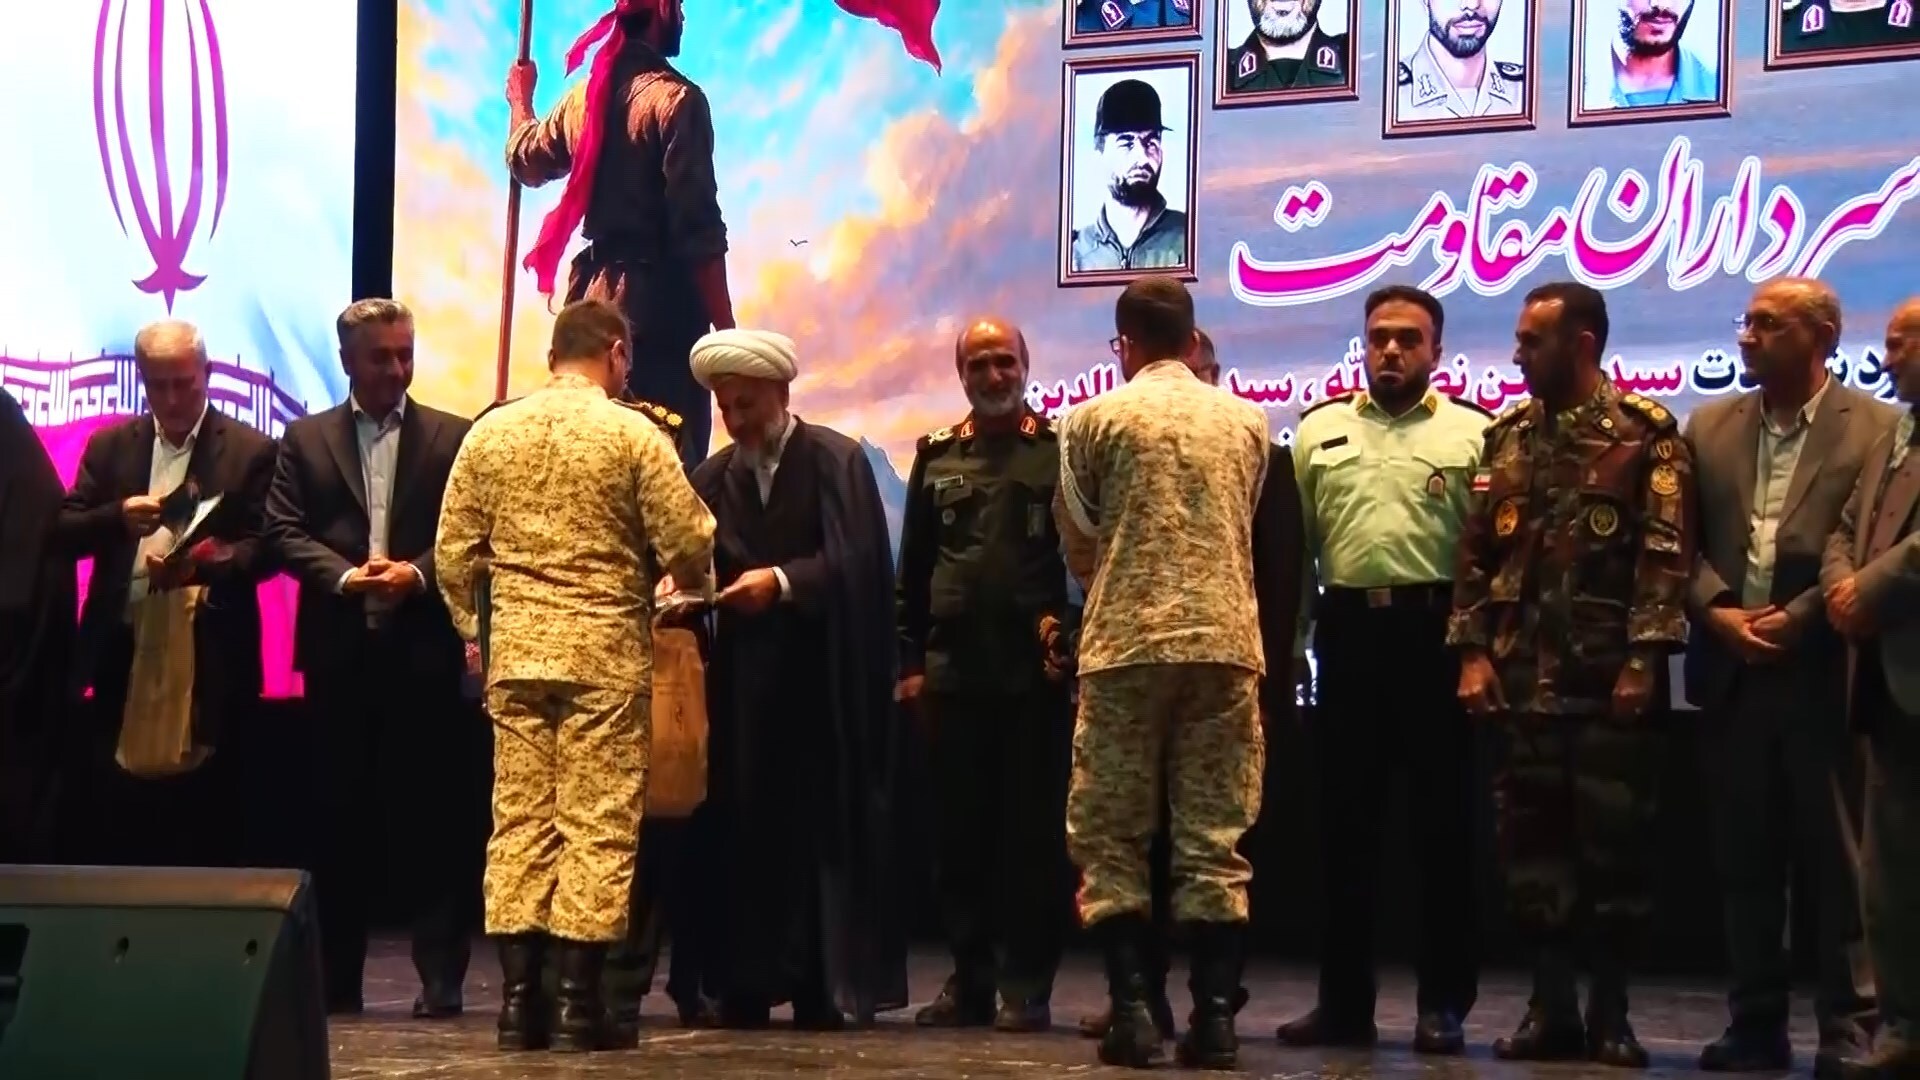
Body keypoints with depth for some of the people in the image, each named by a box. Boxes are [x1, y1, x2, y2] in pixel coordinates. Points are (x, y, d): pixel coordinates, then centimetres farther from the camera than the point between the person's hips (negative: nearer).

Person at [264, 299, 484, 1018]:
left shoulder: (453, 437, 7)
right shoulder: (305, 439, 11)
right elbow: (284, 529, 3)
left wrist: (418, 572, -15)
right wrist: (344, 574, -13)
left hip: (426, 653, -2)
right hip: (339, 651, 2)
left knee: (434, 816, -1)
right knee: (341, 813, 7)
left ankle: (440, 977, 3)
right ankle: (336, 977, 15)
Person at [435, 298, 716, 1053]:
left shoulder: (490, 432, 5)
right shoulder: (634, 435, -6)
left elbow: (453, 552, 7)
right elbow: (689, 544, -7)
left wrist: (473, 630, 20)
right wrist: (692, 591, 13)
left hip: (515, 651, 4)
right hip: (606, 653, -4)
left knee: (519, 820, 7)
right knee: (598, 826, 0)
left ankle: (519, 997, 7)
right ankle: (579, 999, -1)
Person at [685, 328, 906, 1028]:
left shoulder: (837, 461, -3)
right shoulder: (712, 477, 8)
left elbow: (856, 560, -11)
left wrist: (782, 581, -22)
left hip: (822, 678, -3)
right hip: (744, 680, 3)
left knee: (824, 827, 1)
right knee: (744, 828, 1)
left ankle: (823, 989, 6)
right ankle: (746, 986, 6)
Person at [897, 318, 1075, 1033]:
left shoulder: (1060, 451, 3)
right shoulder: (936, 458, 13)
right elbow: (912, 571, 14)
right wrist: (909, 660, 9)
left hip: (1037, 673, -3)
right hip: (954, 673, 3)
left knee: (1034, 832, 1)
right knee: (960, 831, 6)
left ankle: (1026, 986, 7)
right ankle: (969, 980, 15)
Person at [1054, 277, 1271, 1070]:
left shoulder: (1094, 419, 2)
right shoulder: (1247, 422, 9)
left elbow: (1077, 543, 10)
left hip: (1126, 642, -2)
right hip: (1225, 640, 2)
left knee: (1110, 834, 4)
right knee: (1216, 838, 3)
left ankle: (1130, 1011, -4)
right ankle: (1215, 1016, -1)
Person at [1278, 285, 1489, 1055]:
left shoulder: (1473, 435, 3)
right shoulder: (1319, 431, 12)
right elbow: (1294, 547, 9)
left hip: (1436, 633, -3)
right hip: (1348, 632, 3)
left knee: (1441, 822, 2)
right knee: (1344, 821, 7)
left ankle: (1444, 1005, 10)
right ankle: (1344, 1000, 15)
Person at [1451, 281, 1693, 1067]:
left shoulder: (1647, 434, -2)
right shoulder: (1508, 437, 13)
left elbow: (1666, 555, -9)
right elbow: (1475, 552, 11)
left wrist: (1644, 660, -15)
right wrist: (1473, 653, 3)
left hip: (1611, 679, -5)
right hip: (1525, 679, 5)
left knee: (1614, 841, 1)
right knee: (1530, 841, 6)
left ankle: (1610, 1013, 10)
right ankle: (1551, 1008, 14)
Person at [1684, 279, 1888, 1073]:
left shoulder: (1876, 428, -1)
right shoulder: (1709, 426, 12)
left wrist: (1798, 618, -15)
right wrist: (1717, 612, -8)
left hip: (1822, 672, -4)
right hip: (1732, 671, 4)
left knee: (1835, 856, 1)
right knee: (1743, 857, 9)